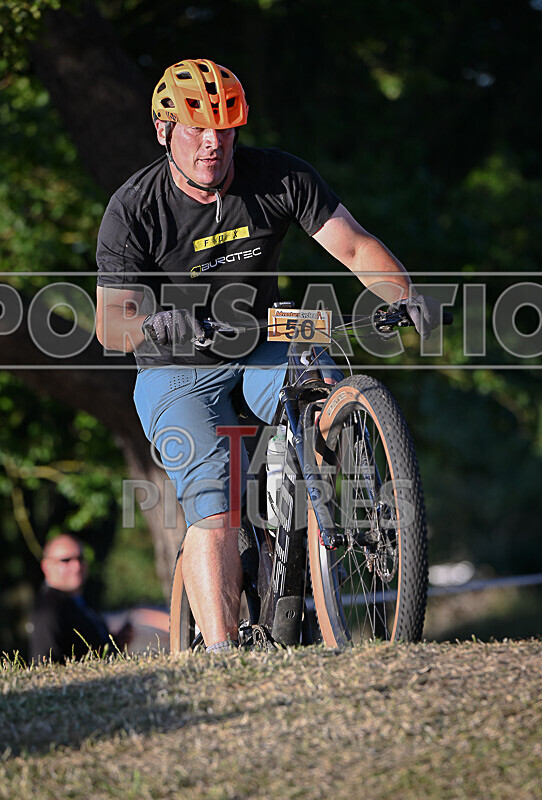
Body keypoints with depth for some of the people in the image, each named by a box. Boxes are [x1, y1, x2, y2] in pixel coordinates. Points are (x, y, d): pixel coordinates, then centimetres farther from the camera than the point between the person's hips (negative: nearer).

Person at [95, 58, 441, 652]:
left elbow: (353, 245, -14)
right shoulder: (133, 209, -16)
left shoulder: (281, 177, -11)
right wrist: (154, 324, -42)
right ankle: (220, 651, -27)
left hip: (263, 350, 3)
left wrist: (406, 296, -33)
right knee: (211, 496, -23)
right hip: (177, 372, -3)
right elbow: (110, 323, -19)